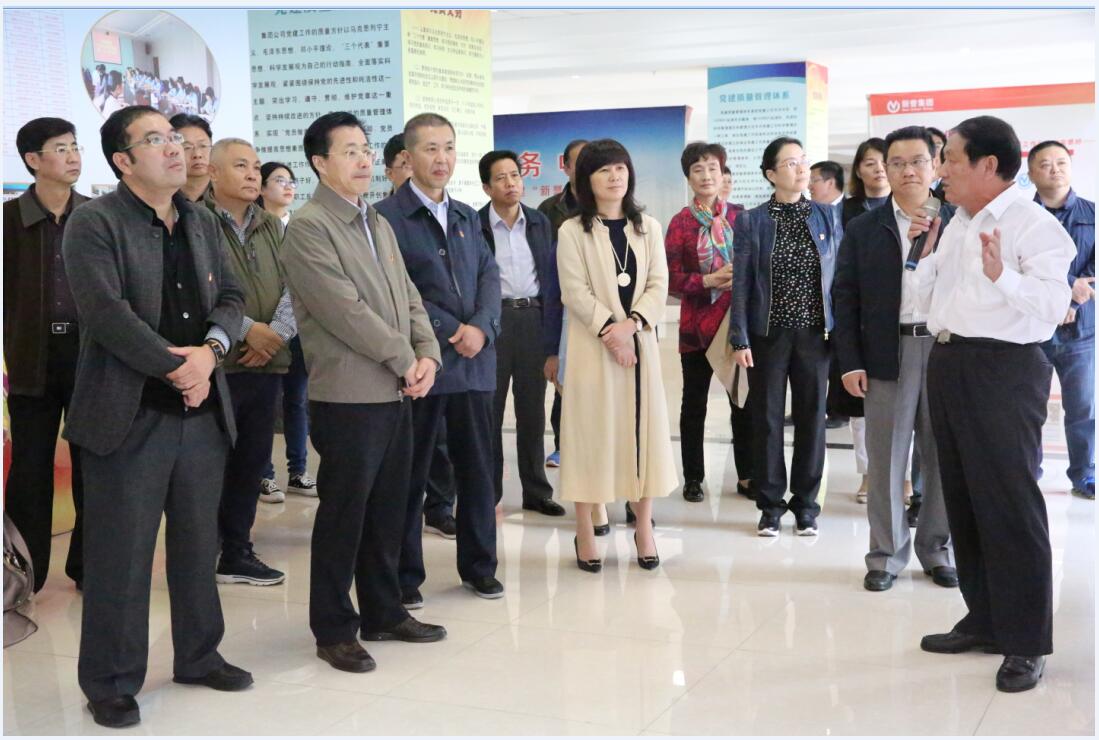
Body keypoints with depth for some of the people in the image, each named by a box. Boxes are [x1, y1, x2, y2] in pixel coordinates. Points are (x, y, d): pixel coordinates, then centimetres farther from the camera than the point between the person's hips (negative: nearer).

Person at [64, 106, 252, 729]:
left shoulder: (203, 223, 14)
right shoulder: (94, 223, -7)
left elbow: (231, 297, 9)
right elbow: (106, 311, -18)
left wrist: (210, 349, -10)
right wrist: (176, 367, -17)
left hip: (203, 411, 6)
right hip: (129, 415, -6)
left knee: (199, 544, 16)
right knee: (121, 554, 2)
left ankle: (200, 656, 32)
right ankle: (111, 683, 16)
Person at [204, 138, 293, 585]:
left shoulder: (271, 227, 14)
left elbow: (293, 284, 5)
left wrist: (279, 330, -12)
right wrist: (246, 329, -17)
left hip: (266, 363, 6)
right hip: (216, 363, -6)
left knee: (252, 461, 12)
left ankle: (237, 554, 23)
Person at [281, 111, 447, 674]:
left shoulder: (378, 225, 17)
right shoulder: (308, 227, -10)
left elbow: (408, 297, 15)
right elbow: (346, 311, -17)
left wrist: (427, 355, -2)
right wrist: (404, 360, -12)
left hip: (396, 394, 8)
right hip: (348, 395, -8)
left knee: (388, 511, 14)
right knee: (343, 516, 2)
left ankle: (383, 612, 28)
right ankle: (334, 630, 14)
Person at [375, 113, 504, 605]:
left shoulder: (467, 217, 16)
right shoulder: (387, 217, -5)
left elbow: (489, 275, 10)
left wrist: (481, 328, -8)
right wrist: (449, 331, -13)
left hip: (474, 360, 6)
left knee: (477, 468, 11)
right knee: (410, 473, 5)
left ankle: (478, 566, 25)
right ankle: (405, 575, 16)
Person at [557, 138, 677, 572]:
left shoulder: (648, 227, 10)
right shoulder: (572, 232, -1)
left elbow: (658, 286, 3)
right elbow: (575, 293, -8)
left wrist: (631, 323, -13)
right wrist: (609, 332, -17)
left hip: (640, 342, 4)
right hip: (592, 346, -3)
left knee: (644, 429, 6)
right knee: (590, 434, 0)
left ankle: (644, 528, 17)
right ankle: (585, 533, 8)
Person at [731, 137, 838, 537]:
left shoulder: (825, 216, 5)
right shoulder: (751, 221, -1)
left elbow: (835, 275, 8)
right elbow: (741, 283, -2)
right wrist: (740, 339, -8)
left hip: (815, 333, 2)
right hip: (768, 334, -2)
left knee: (812, 418, 6)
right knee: (767, 419, 5)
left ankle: (805, 505, 19)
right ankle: (770, 506, 16)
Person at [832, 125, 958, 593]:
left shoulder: (958, 223, 6)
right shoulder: (863, 229, 5)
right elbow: (844, 297, 3)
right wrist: (849, 363, -3)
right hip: (888, 356, 0)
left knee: (946, 458, 8)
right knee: (886, 460, 4)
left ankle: (937, 549, 23)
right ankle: (886, 555, 14)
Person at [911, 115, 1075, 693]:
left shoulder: (1033, 225, -10)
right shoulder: (955, 226, 15)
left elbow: (1054, 305, -21)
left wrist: (1002, 274, -34)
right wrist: (925, 254, 7)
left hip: (1002, 368, -9)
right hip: (947, 364, 9)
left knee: (1009, 503, -5)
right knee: (963, 498, 13)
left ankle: (1026, 643, 5)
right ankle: (984, 620, 25)